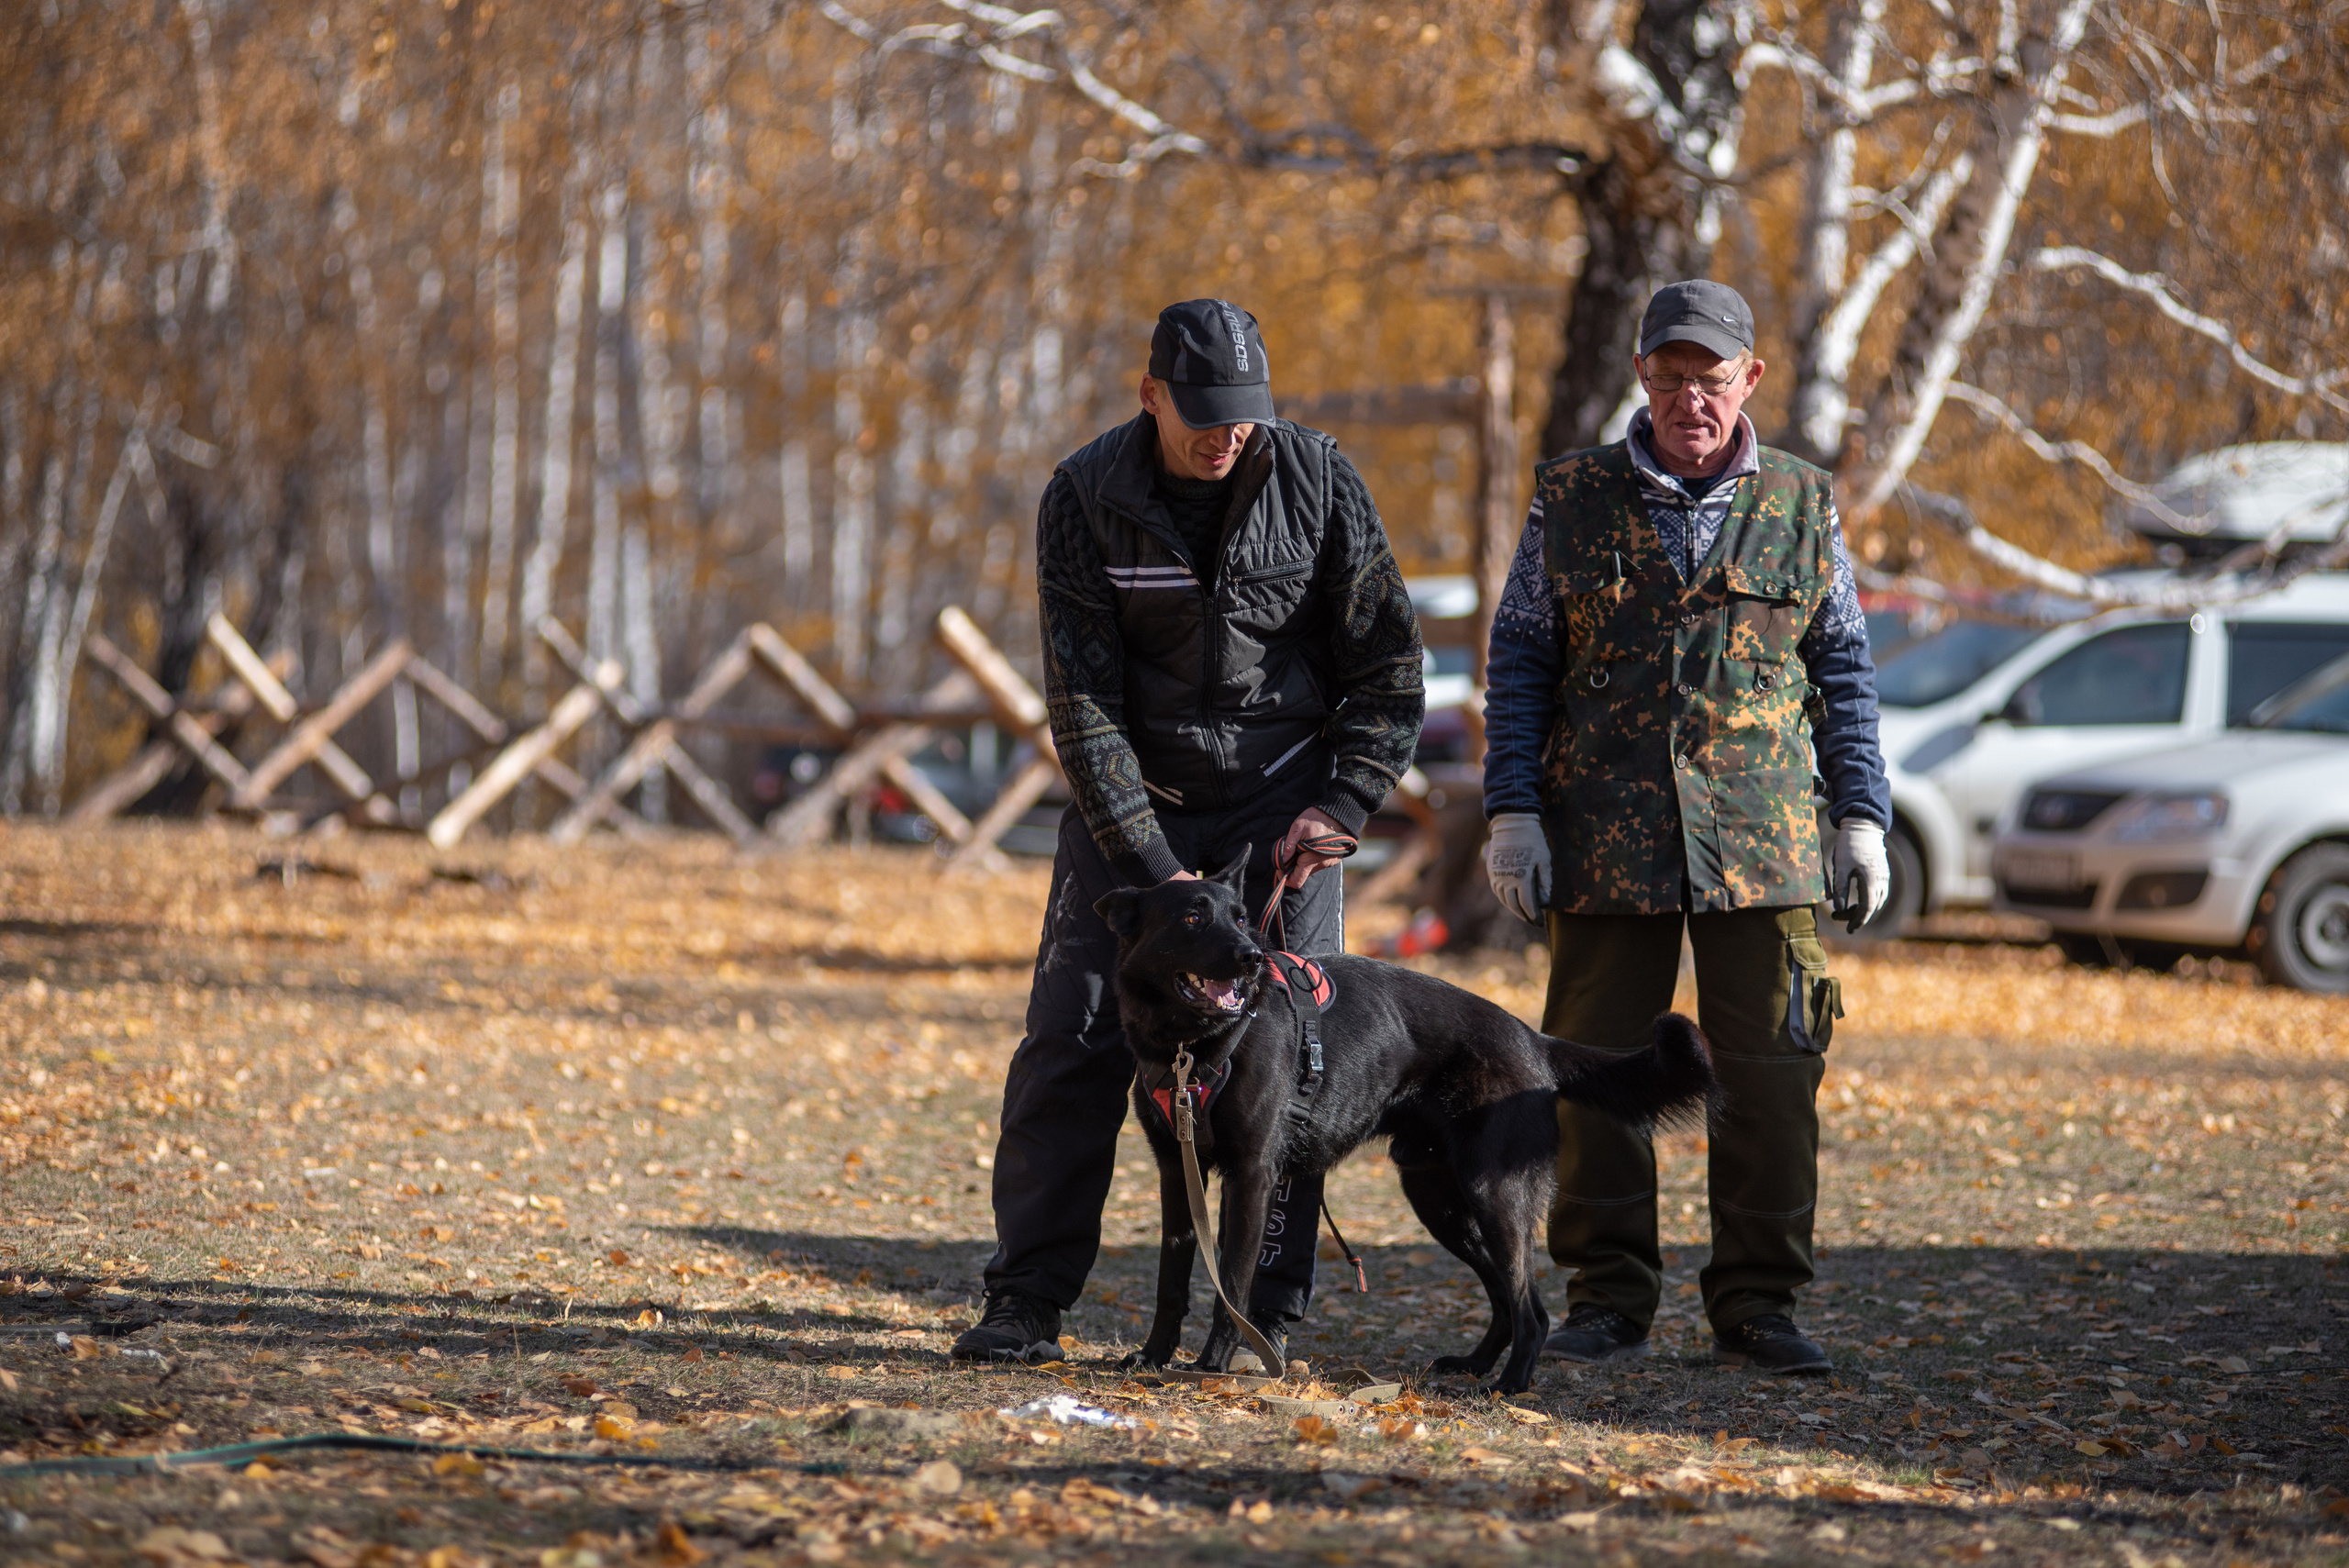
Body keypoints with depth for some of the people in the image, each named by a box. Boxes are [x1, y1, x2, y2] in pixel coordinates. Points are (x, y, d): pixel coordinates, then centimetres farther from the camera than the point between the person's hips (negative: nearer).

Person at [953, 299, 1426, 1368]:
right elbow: (1082, 699, -14)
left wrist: (1341, 805, -13)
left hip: (1280, 799, 0)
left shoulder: (1315, 478, -12)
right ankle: (1027, 1300, 1)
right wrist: (1154, 869, -20)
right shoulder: (1084, 499, -14)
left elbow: (1388, 662, -3)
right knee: (1073, 1037, -5)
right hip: (1130, 799, 0)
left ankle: (1265, 1313, 0)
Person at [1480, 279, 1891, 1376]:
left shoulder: (1802, 508, 9)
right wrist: (1512, 811, -1)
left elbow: (1844, 673, 12)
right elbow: (1518, 660, 7)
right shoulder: (1571, 501, 6)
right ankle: (1607, 1303, 9)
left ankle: (1756, 1306, 6)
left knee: (1769, 1073, -2)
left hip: (1761, 836, 0)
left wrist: (1862, 816, 4)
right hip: (1605, 834, 0)